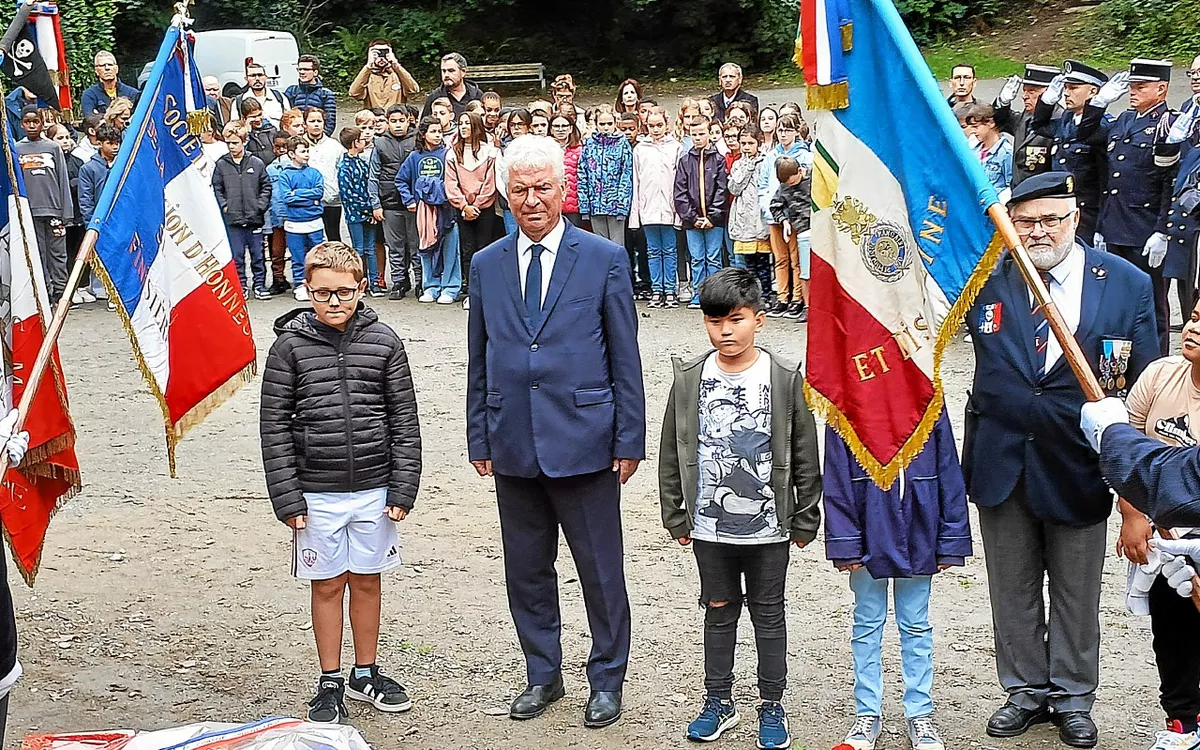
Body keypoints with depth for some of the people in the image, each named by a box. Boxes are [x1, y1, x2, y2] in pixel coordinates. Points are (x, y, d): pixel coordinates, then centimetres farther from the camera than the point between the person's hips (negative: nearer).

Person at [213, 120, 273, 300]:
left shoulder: (256, 163, 0)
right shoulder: (221, 164, 2)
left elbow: (266, 186, 5)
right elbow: (216, 188, 8)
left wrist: (261, 206, -4)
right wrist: (224, 205, -3)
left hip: (254, 218, 0)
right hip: (232, 218, 1)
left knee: (257, 254, 7)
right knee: (236, 255, 6)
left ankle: (259, 285, 15)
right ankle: (241, 285, 15)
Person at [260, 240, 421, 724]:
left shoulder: (383, 341, -2)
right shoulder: (290, 346, -6)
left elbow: (404, 419, 2)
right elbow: (274, 426, -4)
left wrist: (403, 488, -2)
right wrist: (287, 498, -7)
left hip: (374, 490, 1)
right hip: (317, 494, -1)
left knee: (367, 580, 13)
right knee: (328, 585, 9)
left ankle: (366, 674, 29)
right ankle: (330, 683, 22)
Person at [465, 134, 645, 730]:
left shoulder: (605, 259, -3)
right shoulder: (486, 266, 7)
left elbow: (626, 359, -2)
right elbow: (478, 361, 11)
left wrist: (630, 440, -5)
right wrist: (479, 437, 8)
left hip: (585, 444, -3)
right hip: (513, 446, 4)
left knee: (601, 570, 5)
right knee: (526, 570, 12)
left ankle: (606, 679, 22)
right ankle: (542, 675, 29)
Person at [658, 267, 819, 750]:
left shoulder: (785, 379, -8)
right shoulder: (689, 379, -2)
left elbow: (805, 456, -2)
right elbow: (672, 454, 5)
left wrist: (805, 520, -1)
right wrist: (675, 516, 5)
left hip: (768, 528, -2)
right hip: (709, 527, 2)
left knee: (768, 615, 10)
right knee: (718, 612, 15)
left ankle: (771, 707, 23)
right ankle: (718, 702, 27)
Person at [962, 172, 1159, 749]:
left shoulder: (1127, 284, -7)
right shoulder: (986, 278, -5)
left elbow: (1146, 388, -2)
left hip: (1078, 465, -1)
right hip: (1002, 461, 1)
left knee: (1076, 592, 14)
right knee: (1012, 588, 15)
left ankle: (1073, 697, 33)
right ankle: (1026, 690, 34)